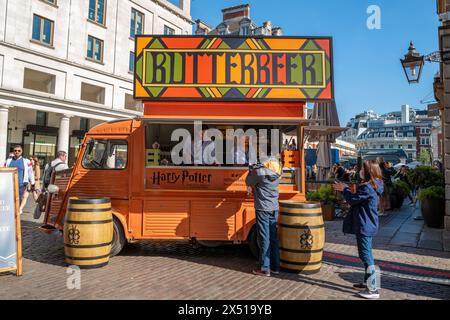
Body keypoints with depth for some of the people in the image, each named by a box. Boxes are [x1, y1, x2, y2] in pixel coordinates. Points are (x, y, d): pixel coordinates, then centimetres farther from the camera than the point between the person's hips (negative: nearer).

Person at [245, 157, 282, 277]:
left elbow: (248, 181, 2)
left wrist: (252, 169, 18)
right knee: (273, 238, 12)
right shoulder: (276, 174, 3)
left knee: (264, 239, -2)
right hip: (274, 209, 6)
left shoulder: (259, 172, -14)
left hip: (263, 209, -6)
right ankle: (275, 267, 20)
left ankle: (265, 269, 4)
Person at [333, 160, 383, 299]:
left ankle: (373, 290, 1)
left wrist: (345, 189, 0)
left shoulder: (366, 187, -22)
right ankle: (368, 282, 32)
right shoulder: (374, 186, 10)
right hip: (369, 225, 10)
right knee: (367, 254, 19)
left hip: (364, 226, -10)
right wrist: (347, 190, 9)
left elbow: (352, 200, -14)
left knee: (366, 255, -5)